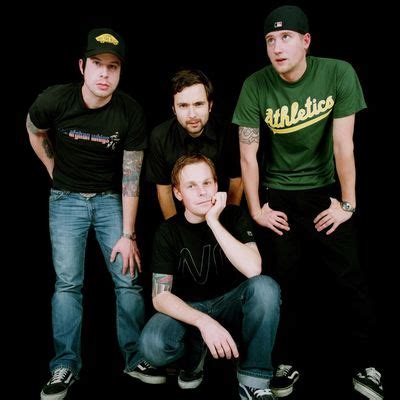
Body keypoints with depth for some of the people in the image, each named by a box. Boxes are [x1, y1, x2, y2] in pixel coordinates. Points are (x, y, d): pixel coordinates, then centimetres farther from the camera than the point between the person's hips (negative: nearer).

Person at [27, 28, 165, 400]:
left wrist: (128, 235, -15)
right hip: (66, 199, 0)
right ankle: (65, 366, 11)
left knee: (128, 279, -3)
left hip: (111, 199, 0)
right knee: (68, 283, -3)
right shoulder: (54, 100, -16)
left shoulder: (131, 113, -16)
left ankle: (136, 358, 13)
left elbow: (131, 177, -14)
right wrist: (56, 173, 6)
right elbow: (35, 132, 8)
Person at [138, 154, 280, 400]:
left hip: (230, 304, 0)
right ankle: (195, 354, 4)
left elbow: (253, 269, -25)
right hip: (187, 310, 0)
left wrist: (213, 222, -27)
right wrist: (203, 321, -31)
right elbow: (160, 296, -14)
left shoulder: (234, 216, -7)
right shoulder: (169, 231, -7)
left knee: (265, 287, -33)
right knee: (152, 344, -33)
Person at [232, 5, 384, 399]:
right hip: (279, 196, 1)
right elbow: (248, 154, -8)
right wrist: (256, 209, -5)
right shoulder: (256, 86, -13)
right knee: (282, 286, 7)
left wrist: (347, 204, -9)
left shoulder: (338, 74, -15)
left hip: (325, 191, 0)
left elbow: (343, 145, -13)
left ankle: (367, 367, 18)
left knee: (352, 284, 0)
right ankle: (287, 364, 25)